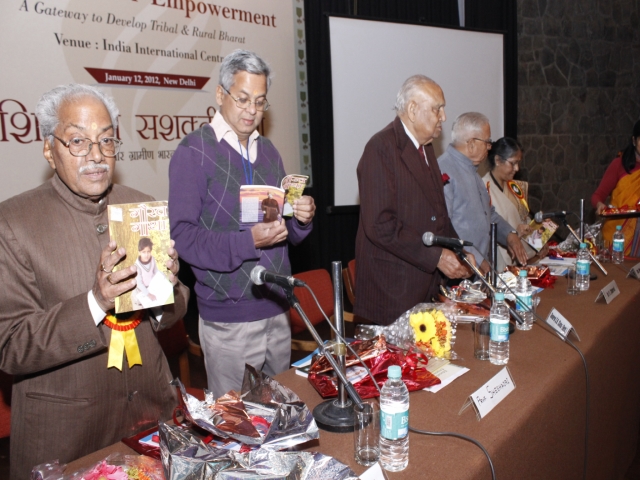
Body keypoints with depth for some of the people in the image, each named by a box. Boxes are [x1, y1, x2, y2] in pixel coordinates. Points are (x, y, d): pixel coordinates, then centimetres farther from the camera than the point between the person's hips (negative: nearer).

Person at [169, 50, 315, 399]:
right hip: (228, 320, -6)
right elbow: (182, 235, -15)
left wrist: (302, 218, -6)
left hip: (277, 311, 6)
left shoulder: (267, 151, 12)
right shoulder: (194, 150, -8)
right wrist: (248, 242, -26)